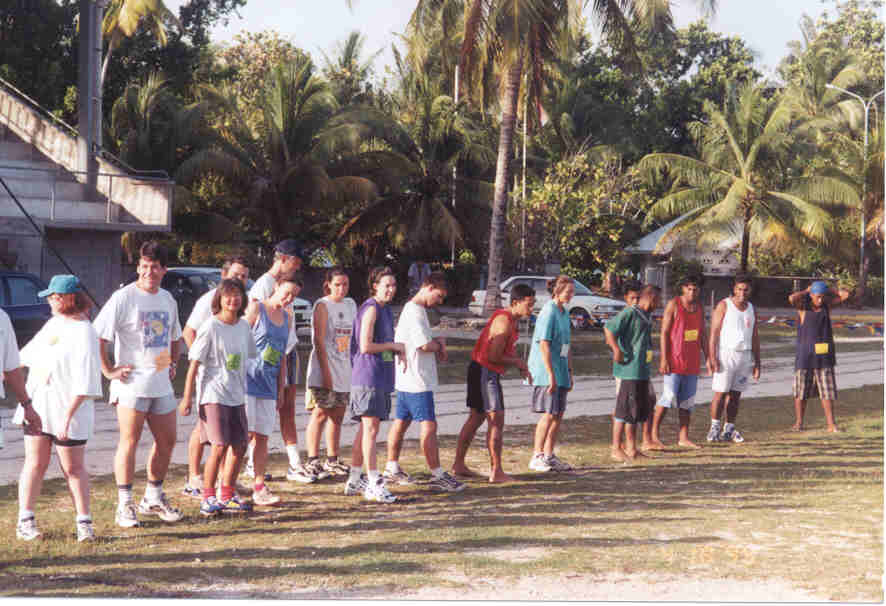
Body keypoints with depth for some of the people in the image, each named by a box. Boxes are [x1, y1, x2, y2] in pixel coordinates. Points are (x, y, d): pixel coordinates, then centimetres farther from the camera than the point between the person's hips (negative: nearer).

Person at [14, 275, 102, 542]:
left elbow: (83, 384, -20)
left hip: (67, 411, -7)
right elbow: (30, 352, 25)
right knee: (35, 463, 7)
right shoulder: (54, 323, 10)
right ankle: (25, 520, 12)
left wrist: (67, 416, -24)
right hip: (37, 408, 7)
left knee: (73, 468, 1)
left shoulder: (84, 334, -15)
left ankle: (84, 521, 10)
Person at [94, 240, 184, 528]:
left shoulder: (167, 300, 12)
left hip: (161, 384, 7)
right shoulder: (124, 297, -9)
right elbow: (97, 337, -13)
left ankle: (153, 498, 25)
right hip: (132, 383, -7)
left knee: (167, 441, 10)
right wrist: (109, 371, -14)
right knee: (129, 442, -4)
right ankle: (125, 505, 1)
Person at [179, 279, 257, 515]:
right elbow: (194, 363, -10)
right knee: (219, 446, -12)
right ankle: (208, 498, 1)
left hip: (237, 396, 7)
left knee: (239, 445, 10)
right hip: (213, 395, -7)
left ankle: (227, 496, 23)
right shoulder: (210, 327, -11)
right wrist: (187, 397, -13)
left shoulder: (244, 327, 7)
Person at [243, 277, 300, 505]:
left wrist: (281, 389, 16)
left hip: (268, 384, 6)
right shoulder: (256, 309, -4)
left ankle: (260, 488, 8)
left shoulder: (287, 318, 15)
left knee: (262, 437, 5)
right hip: (248, 381, -6)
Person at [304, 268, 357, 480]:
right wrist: (326, 372, -19)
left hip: (344, 369, 7)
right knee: (320, 413, -5)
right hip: (324, 369, -6)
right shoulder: (323, 305, -8)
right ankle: (313, 461, -2)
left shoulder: (350, 304, 13)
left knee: (338, 415, 9)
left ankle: (332, 460, 17)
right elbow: (318, 340, -14)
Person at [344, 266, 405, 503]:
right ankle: (374, 483, -9)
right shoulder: (371, 309, -12)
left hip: (381, 377, 10)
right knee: (370, 428, -9)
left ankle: (355, 480, 20)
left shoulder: (385, 309, 17)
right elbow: (366, 346, -19)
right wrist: (394, 346, -9)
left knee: (365, 429, 13)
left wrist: (397, 351, 7)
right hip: (368, 376, -10)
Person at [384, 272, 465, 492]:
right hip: (416, 381, -11)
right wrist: (438, 344, -2)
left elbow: (426, 340, 23)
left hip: (406, 380, 11)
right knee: (428, 426, -9)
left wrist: (437, 342, 3)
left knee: (401, 422, 16)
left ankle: (392, 468, 24)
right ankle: (437, 475, -8)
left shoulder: (415, 310, 16)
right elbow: (425, 345, -23)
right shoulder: (414, 312, -17)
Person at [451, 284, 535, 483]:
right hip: (485, 372, -11)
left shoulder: (513, 320, 11)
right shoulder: (504, 321, -21)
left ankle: (458, 465, 22)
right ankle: (496, 472, -8)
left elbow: (508, 348, 21)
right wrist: (517, 362, -10)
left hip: (482, 371, 11)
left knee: (476, 417, 16)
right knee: (496, 420, -9)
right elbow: (494, 356, -25)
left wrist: (521, 366, 5)